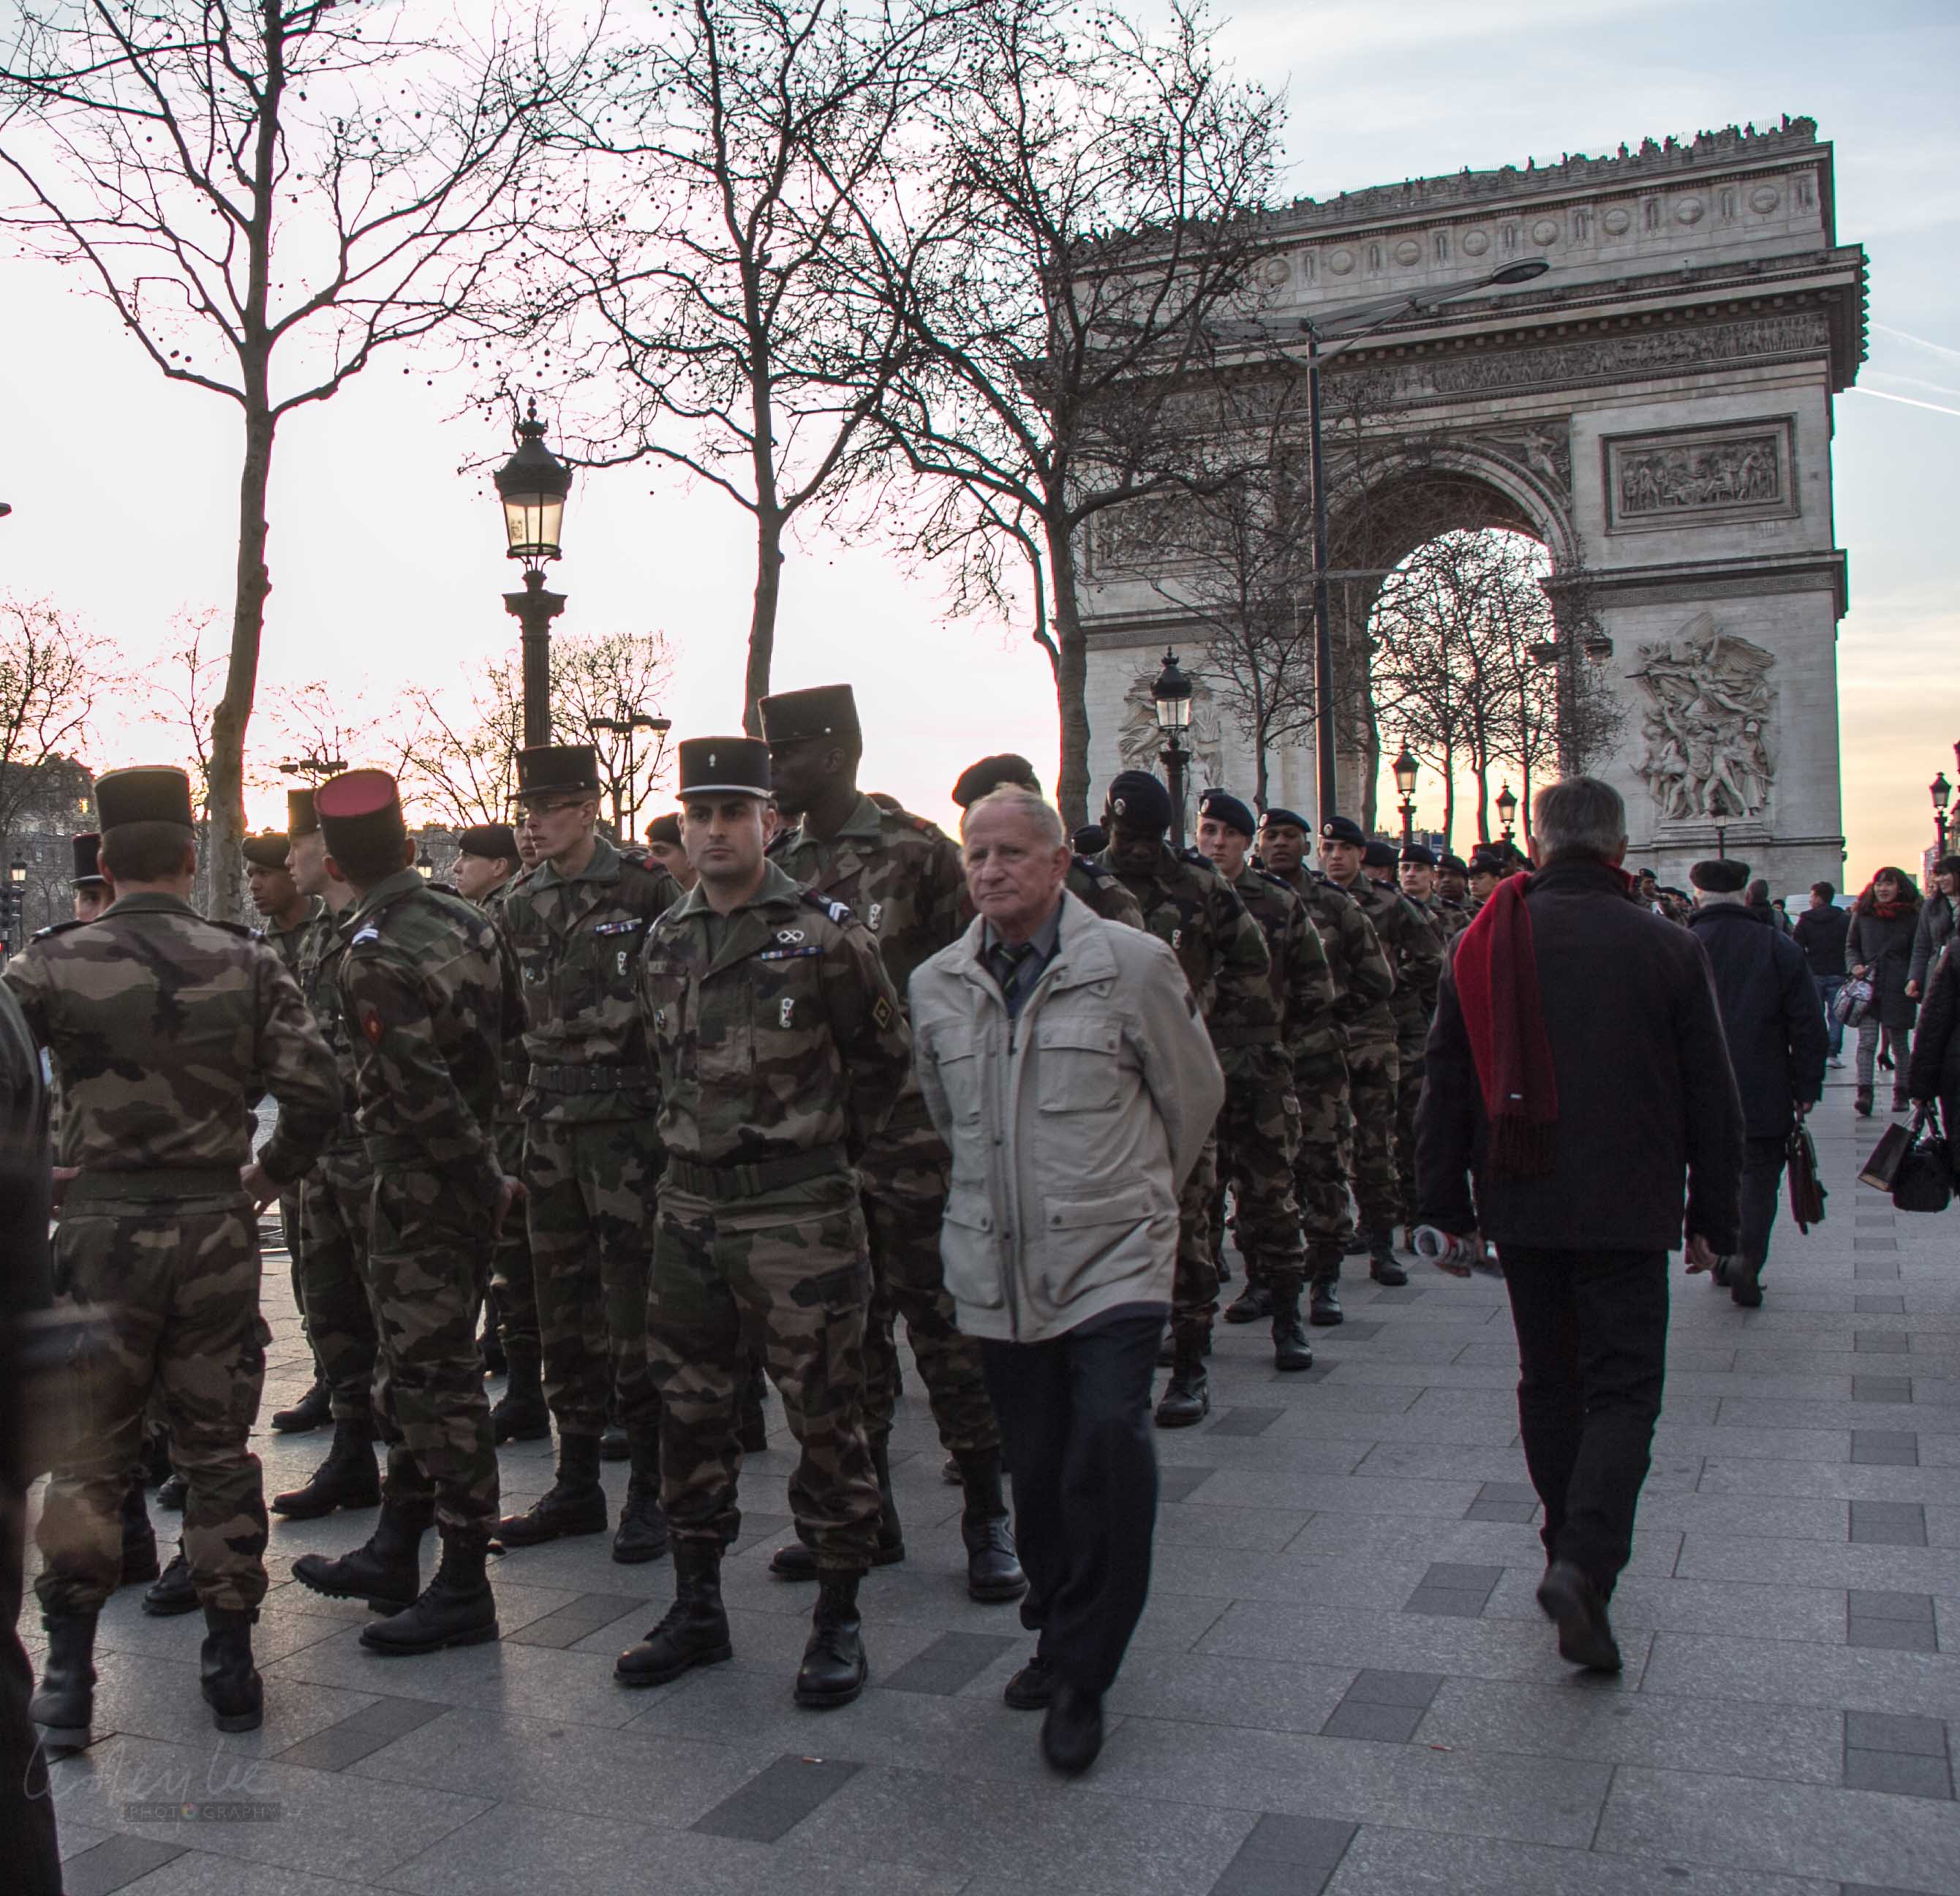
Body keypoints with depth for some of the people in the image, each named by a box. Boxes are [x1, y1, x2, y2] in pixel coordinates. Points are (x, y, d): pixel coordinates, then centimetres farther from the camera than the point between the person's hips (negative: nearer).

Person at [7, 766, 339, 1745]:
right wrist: (269, 1172, 8)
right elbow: (314, 1091, -8)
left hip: (101, 1228, -1)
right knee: (217, 1449, 12)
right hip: (217, 1231, 1)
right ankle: (231, 1663, 18)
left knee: (86, 1454, 11)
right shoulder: (247, 962, -2)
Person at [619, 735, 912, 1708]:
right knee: (690, 1409, 13)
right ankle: (697, 1607, 28)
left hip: (799, 1209, -5)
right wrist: (698, 1143, 13)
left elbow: (885, 1055, 0)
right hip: (690, 1204, 6)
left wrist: (826, 1145, 3)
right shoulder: (665, 942, 9)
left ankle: (838, 1619, 16)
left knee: (824, 1414, 2)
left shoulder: (824, 931, -8)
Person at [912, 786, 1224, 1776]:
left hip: (1111, 1258, -3)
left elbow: (1195, 1092, 7)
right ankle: (1055, 1634, 32)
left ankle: (1081, 1676, 0)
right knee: (1036, 1465, 10)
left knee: (1109, 1444, -16)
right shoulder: (937, 985, 6)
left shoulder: (1132, 963, -6)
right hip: (996, 1267, 4)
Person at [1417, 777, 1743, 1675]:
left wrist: (1447, 1204, 12)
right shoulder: (1669, 948, -5)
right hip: (1627, 1212, -3)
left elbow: (1446, 1085, 4)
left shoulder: (1483, 943, 1)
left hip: (1522, 1205, 3)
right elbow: (1711, 1098, 0)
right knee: (1623, 1391, 2)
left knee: (1549, 1381, 17)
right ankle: (1583, 1563, -15)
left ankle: (1571, 1550, 26)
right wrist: (1711, 1219, 10)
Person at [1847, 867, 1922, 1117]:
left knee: (1899, 1043, 8)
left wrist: (1913, 982, -6)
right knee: (1867, 1042, -11)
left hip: (1898, 990, 0)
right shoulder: (1862, 914, 7)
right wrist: (1856, 966, -4)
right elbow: (1851, 946, 15)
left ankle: (1901, 1093, 20)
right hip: (1867, 986, 0)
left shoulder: (1911, 918, 4)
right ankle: (1864, 1094, -18)